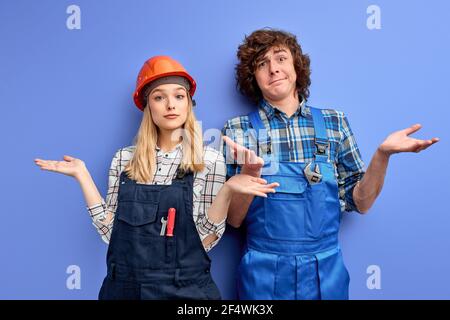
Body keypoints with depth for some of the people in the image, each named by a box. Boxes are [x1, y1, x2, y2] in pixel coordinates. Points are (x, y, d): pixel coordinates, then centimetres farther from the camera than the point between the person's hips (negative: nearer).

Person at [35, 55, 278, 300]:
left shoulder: (209, 160, -9)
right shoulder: (124, 158, -1)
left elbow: (204, 240, -10)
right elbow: (110, 231, -2)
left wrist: (227, 190, -23)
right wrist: (82, 175, -5)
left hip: (184, 288, -2)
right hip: (123, 286, 3)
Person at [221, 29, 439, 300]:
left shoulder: (334, 122, 0)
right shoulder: (239, 129, -5)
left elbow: (360, 202, 1)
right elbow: (233, 218, -7)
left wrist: (382, 154, -14)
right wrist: (249, 172, -25)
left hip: (327, 271, 2)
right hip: (264, 273, -1)